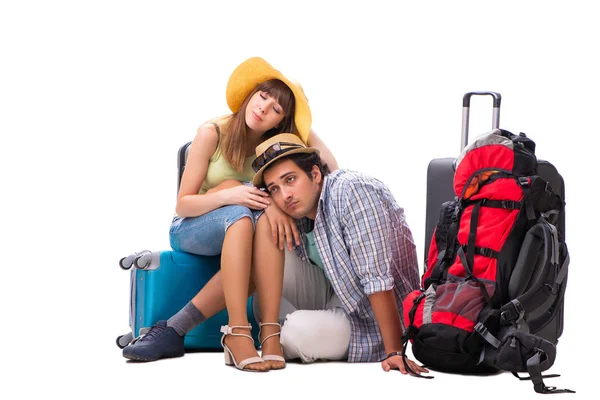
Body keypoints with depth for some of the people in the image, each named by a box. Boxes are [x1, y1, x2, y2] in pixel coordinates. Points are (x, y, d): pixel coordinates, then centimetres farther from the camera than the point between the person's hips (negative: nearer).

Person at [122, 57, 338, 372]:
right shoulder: (212, 133, -13)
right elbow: (183, 204, -14)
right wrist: (227, 196, -32)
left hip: (237, 237, 3)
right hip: (190, 228, -3)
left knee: (268, 218, -34)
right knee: (241, 215, -38)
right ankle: (237, 332, -47)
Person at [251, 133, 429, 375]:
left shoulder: (351, 190, -26)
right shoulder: (299, 205, -4)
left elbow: (378, 278, -30)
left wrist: (394, 352, -33)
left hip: (372, 319, -7)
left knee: (298, 332, -30)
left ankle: (277, 346, 5)